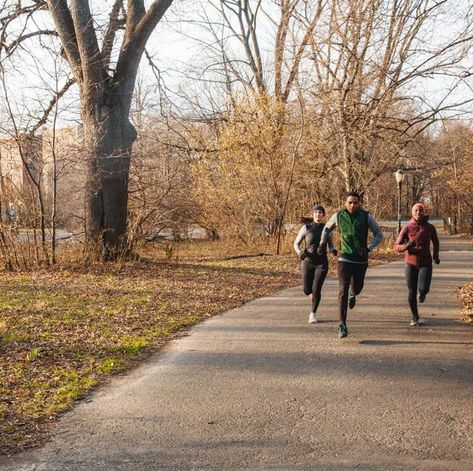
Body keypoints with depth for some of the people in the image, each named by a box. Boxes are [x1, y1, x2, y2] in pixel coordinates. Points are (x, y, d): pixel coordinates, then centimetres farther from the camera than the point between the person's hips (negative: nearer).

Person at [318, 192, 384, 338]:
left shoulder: (366, 216, -6)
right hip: (344, 259, -1)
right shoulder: (338, 216, -2)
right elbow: (327, 228, 19)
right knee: (343, 290, -13)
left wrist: (369, 248, -16)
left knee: (357, 288, 19)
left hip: (361, 260, 1)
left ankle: (353, 295, 59)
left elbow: (379, 235, -1)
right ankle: (342, 325, -13)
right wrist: (322, 243, 12)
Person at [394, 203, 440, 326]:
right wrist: (406, 246, -28)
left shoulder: (430, 227, -2)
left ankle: (421, 292, 21)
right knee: (411, 293, 3)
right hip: (411, 264, 0)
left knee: (423, 289, -20)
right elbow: (397, 246, -9)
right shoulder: (407, 228, -7)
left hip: (426, 263, 0)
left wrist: (435, 256, 10)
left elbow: (435, 242, 18)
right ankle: (415, 317, 27)